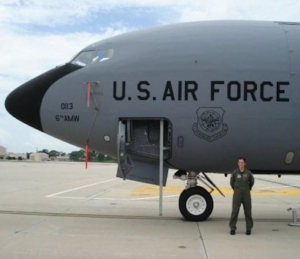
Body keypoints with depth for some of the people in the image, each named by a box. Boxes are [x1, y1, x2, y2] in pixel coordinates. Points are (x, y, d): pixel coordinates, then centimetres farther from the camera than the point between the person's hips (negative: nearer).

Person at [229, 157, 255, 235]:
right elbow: (232, 182, 12)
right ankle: (232, 228, 4)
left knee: (248, 211, 6)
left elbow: (252, 182, 15)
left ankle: (248, 228, 17)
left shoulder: (248, 173, -2)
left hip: (246, 194, 1)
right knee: (235, 211, -3)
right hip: (237, 194, -1)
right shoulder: (234, 173, -4)